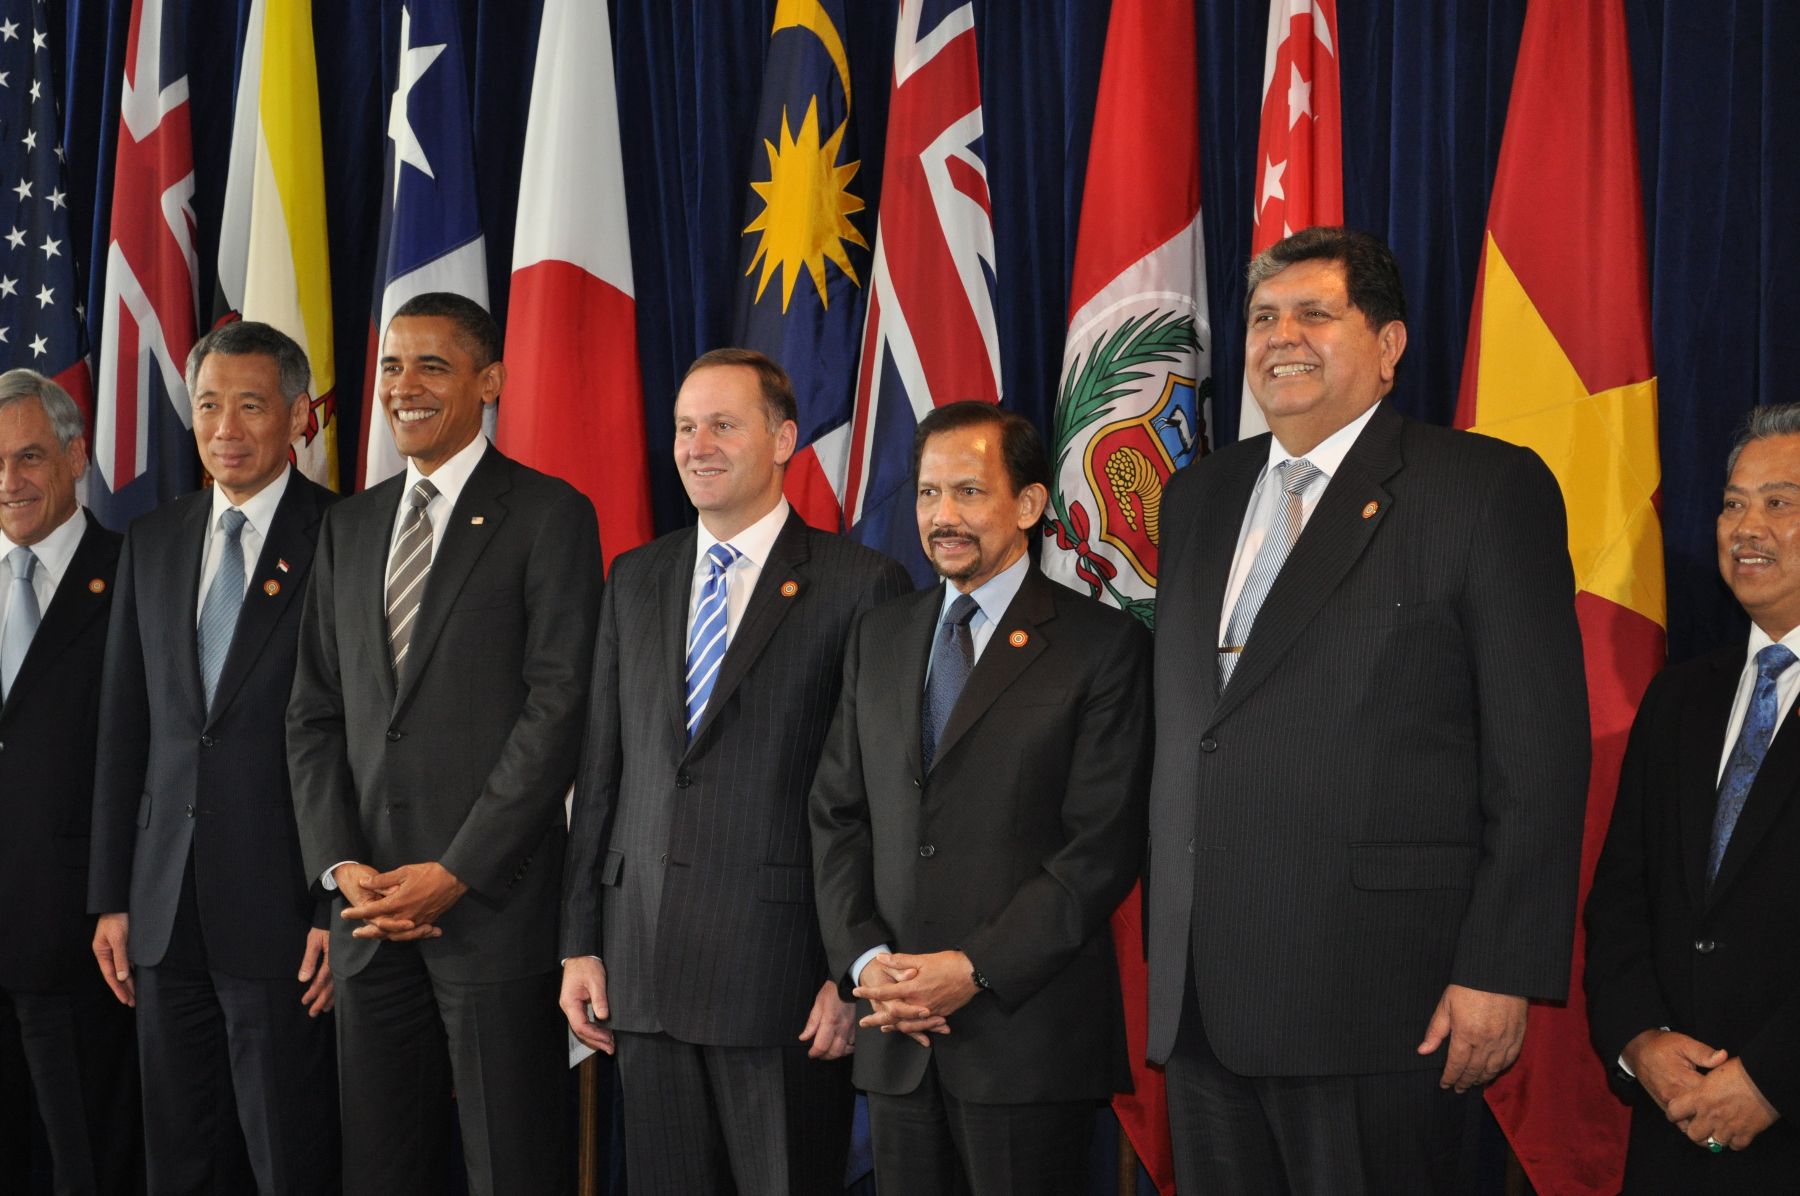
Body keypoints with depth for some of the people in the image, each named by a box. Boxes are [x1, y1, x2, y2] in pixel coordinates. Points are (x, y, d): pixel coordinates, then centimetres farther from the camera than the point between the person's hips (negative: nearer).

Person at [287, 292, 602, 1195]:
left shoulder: (548, 515, -2)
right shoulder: (349, 526, 16)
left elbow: (558, 706, -10)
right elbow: (315, 713, 14)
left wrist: (456, 873, -13)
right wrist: (341, 867, -1)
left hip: (493, 904, -5)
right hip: (367, 899, 5)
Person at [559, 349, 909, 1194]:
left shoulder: (859, 585, -5)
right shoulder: (635, 581, 13)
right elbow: (602, 771, 12)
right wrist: (580, 943, 8)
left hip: (783, 967, -5)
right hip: (645, 971, 5)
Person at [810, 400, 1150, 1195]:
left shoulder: (1103, 645, -3)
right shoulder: (879, 638, 14)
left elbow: (1103, 845, -9)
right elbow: (837, 814, 13)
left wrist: (976, 970, -14)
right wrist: (864, 959, -3)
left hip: (1028, 1032, -4)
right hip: (896, 1037, 5)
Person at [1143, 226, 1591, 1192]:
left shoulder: (1488, 488, -4)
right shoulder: (1198, 495, 15)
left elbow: (1540, 754, -9)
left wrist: (1501, 971, -14)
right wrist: (1169, 937, 13)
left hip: (1381, 1000, -6)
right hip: (1201, 997, 6)